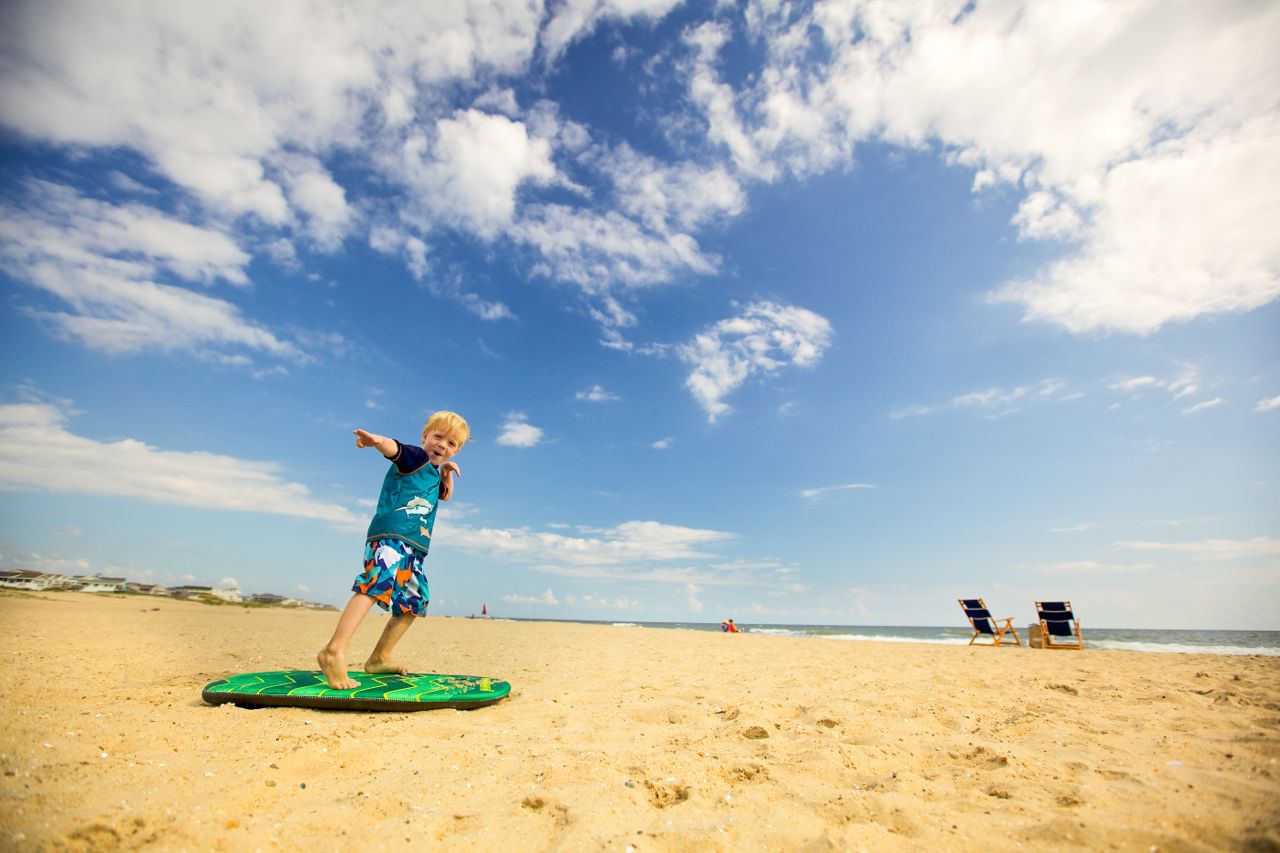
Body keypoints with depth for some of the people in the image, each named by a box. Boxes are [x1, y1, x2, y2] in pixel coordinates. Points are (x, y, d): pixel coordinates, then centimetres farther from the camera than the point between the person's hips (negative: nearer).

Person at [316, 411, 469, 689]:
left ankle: (379, 658, 24)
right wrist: (378, 441, -47)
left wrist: (447, 475, 23)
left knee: (414, 604, 14)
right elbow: (394, 448, -23)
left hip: (413, 549, 10)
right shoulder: (416, 457, 0)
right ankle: (334, 652, -37)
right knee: (376, 585, -31)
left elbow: (444, 495, 44)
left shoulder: (433, 473, 25)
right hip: (390, 536, -10)